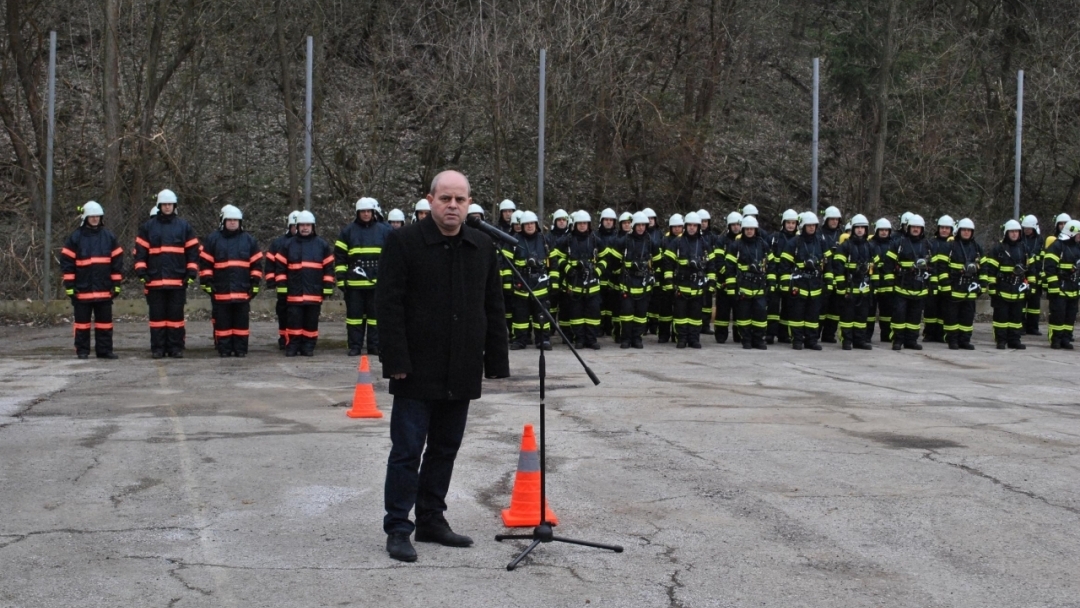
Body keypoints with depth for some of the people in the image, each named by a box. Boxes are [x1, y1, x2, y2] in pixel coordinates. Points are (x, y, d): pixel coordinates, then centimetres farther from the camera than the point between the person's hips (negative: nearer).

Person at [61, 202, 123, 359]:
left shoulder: (108, 237, 7)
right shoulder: (76, 237, -1)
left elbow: (117, 261, 9)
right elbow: (66, 262, -1)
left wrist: (116, 284, 4)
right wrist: (69, 286, -5)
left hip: (104, 289, 2)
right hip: (82, 289, -2)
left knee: (105, 321, 6)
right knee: (82, 321, 5)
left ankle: (104, 350, 12)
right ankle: (82, 351, 12)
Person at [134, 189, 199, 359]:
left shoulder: (184, 227, 8)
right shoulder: (148, 227, 8)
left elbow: (193, 251, 8)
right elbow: (140, 251, 7)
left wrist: (191, 273, 0)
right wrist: (141, 272, -2)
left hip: (178, 280, 0)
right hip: (154, 280, 0)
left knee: (176, 315, 3)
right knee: (157, 315, 3)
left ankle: (176, 348, 7)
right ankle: (157, 348, 8)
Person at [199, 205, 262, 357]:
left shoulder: (249, 240, 9)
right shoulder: (213, 239, 4)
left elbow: (257, 264, 10)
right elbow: (205, 263, 4)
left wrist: (255, 284, 4)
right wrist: (207, 283, -2)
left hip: (243, 291, 1)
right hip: (220, 291, -1)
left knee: (242, 322, 4)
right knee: (222, 322, 2)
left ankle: (241, 349, 9)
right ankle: (224, 349, 8)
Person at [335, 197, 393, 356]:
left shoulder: (384, 231, 7)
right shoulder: (348, 230, 6)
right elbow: (339, 256, 6)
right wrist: (341, 279, 0)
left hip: (377, 282, 0)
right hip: (354, 283, 0)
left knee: (376, 315, 5)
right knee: (354, 314, 4)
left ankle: (375, 346, 11)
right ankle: (354, 347, 10)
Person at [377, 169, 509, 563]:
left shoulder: (483, 247, 10)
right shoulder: (404, 243, -6)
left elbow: (493, 308, 13)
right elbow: (390, 305, -9)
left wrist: (496, 362, 8)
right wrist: (397, 362, -15)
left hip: (462, 373, 5)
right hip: (418, 370, -5)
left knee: (445, 449, 13)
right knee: (407, 450, -1)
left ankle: (431, 520, 25)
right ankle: (397, 529, 7)